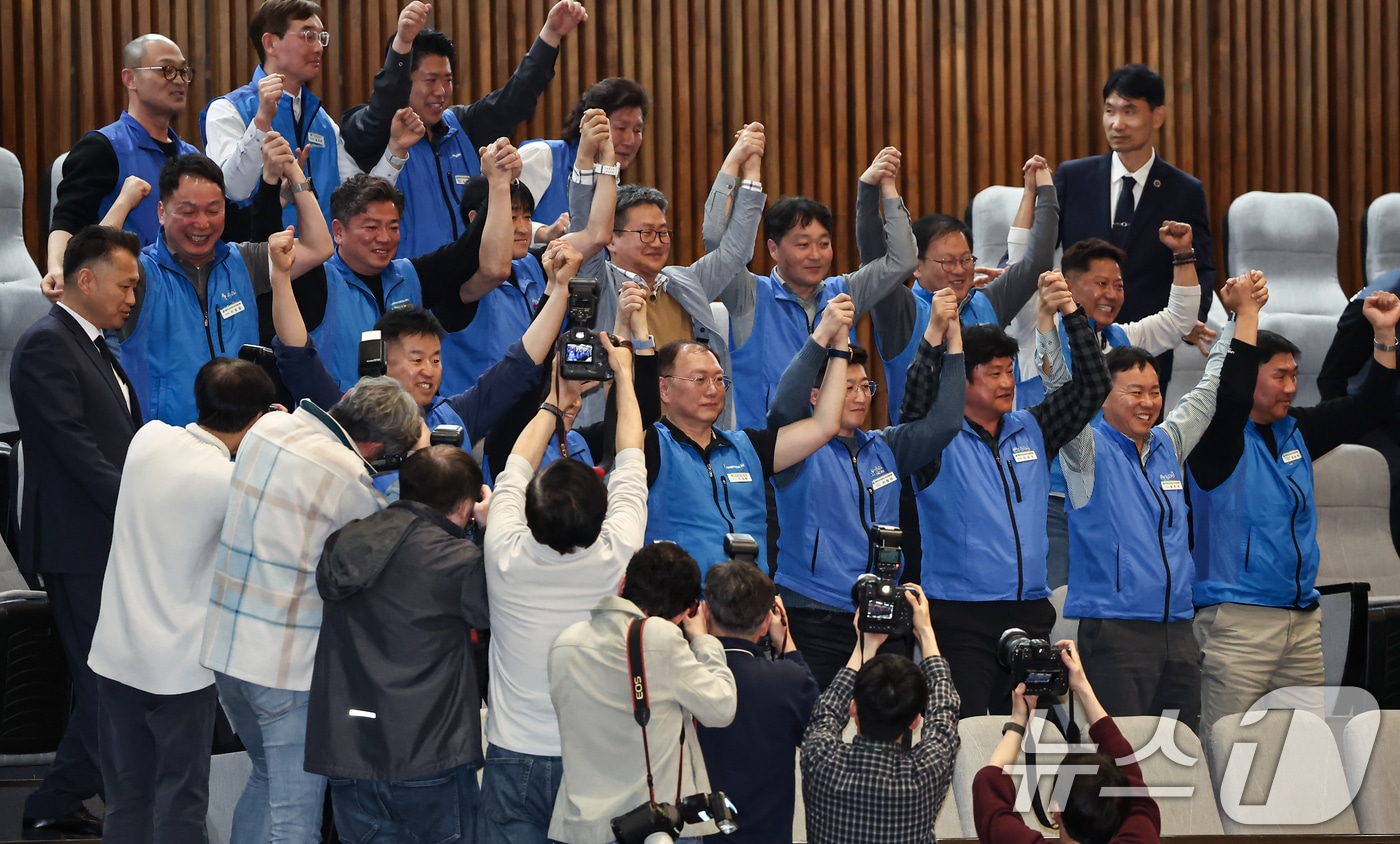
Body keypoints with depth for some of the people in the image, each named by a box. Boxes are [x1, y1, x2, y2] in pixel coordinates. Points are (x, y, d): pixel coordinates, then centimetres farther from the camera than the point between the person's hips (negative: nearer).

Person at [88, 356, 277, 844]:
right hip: (179, 665, -5)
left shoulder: (148, 438, -2)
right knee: (181, 805, 5)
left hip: (116, 652, 5)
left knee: (124, 800, 12)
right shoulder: (230, 482, -18)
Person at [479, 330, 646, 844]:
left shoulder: (506, 555, -13)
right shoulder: (616, 557, -14)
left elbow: (517, 467, 8)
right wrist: (623, 375, 16)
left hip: (514, 759, 0)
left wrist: (555, 402, 22)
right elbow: (630, 462, 3)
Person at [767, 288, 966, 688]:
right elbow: (784, 408, -20)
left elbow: (943, 422, 7)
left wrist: (948, 335, -1)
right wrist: (823, 335, -26)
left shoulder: (884, 448, 17)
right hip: (815, 621, -5)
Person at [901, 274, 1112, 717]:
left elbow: (1093, 387, 10)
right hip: (960, 616, -5)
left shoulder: (1031, 430, 14)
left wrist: (1072, 313, -2)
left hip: (1029, 614, 5)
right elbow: (919, 397, -20)